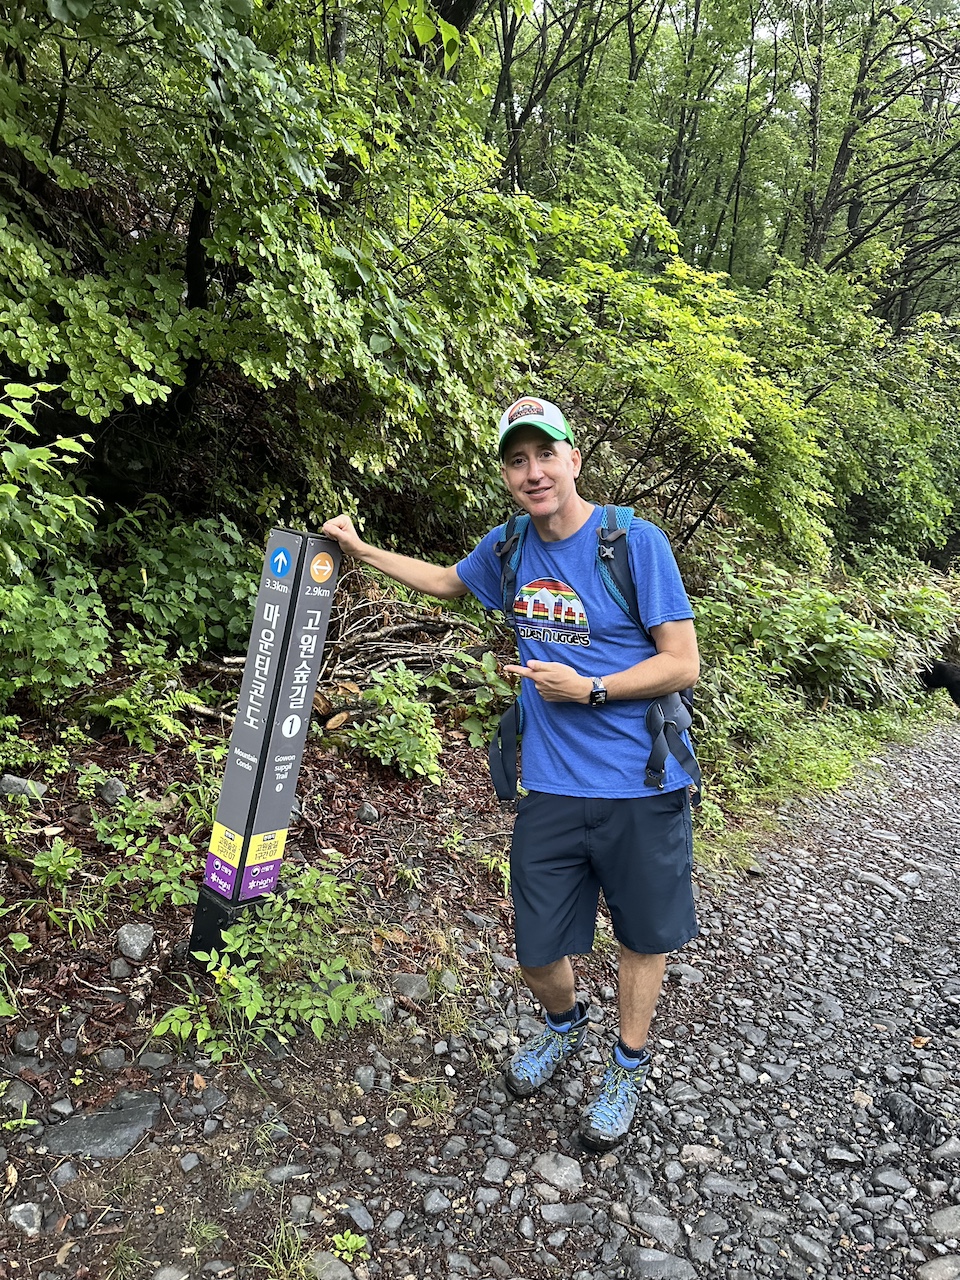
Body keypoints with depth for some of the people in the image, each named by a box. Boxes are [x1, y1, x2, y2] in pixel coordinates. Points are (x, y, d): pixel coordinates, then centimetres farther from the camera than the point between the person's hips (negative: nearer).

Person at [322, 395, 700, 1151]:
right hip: (553, 787, 4)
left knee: (646, 933, 16)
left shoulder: (636, 542, -13)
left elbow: (683, 664, -12)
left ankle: (631, 1065, 43)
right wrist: (361, 549, 24)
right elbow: (447, 582, 25)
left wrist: (587, 689, -18)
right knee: (538, 953, 10)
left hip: (643, 787, -3)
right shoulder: (508, 549, 3)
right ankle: (564, 1026, 45)